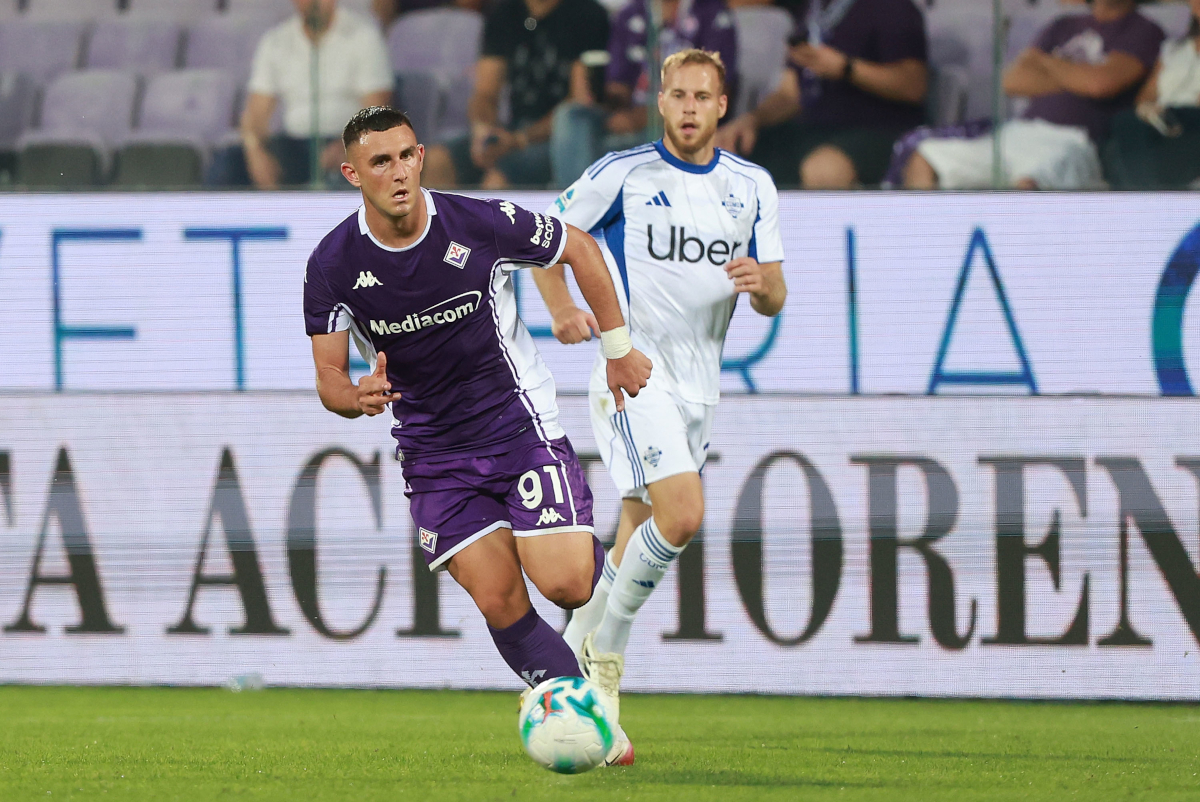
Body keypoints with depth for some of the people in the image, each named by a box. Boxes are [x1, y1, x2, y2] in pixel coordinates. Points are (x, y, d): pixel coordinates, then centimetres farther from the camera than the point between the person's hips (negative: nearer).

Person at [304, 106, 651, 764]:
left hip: (519, 422, -2)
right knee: (498, 601, -10)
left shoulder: (482, 224, -15)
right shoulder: (333, 265, -11)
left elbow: (581, 248, 2)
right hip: (433, 454, 2)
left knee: (563, 583, -15)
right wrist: (359, 396, -28)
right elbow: (329, 380, -4)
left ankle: (596, 558, 23)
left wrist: (618, 350, 8)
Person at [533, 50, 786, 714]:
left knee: (641, 537, 9)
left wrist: (761, 283, -15)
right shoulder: (624, 174, -4)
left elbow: (774, 299, 9)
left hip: (699, 384, 6)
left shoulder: (752, 186, 9)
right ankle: (605, 650, -6)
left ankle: (582, 648, 24)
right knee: (682, 515, -22)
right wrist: (561, 307, -13)